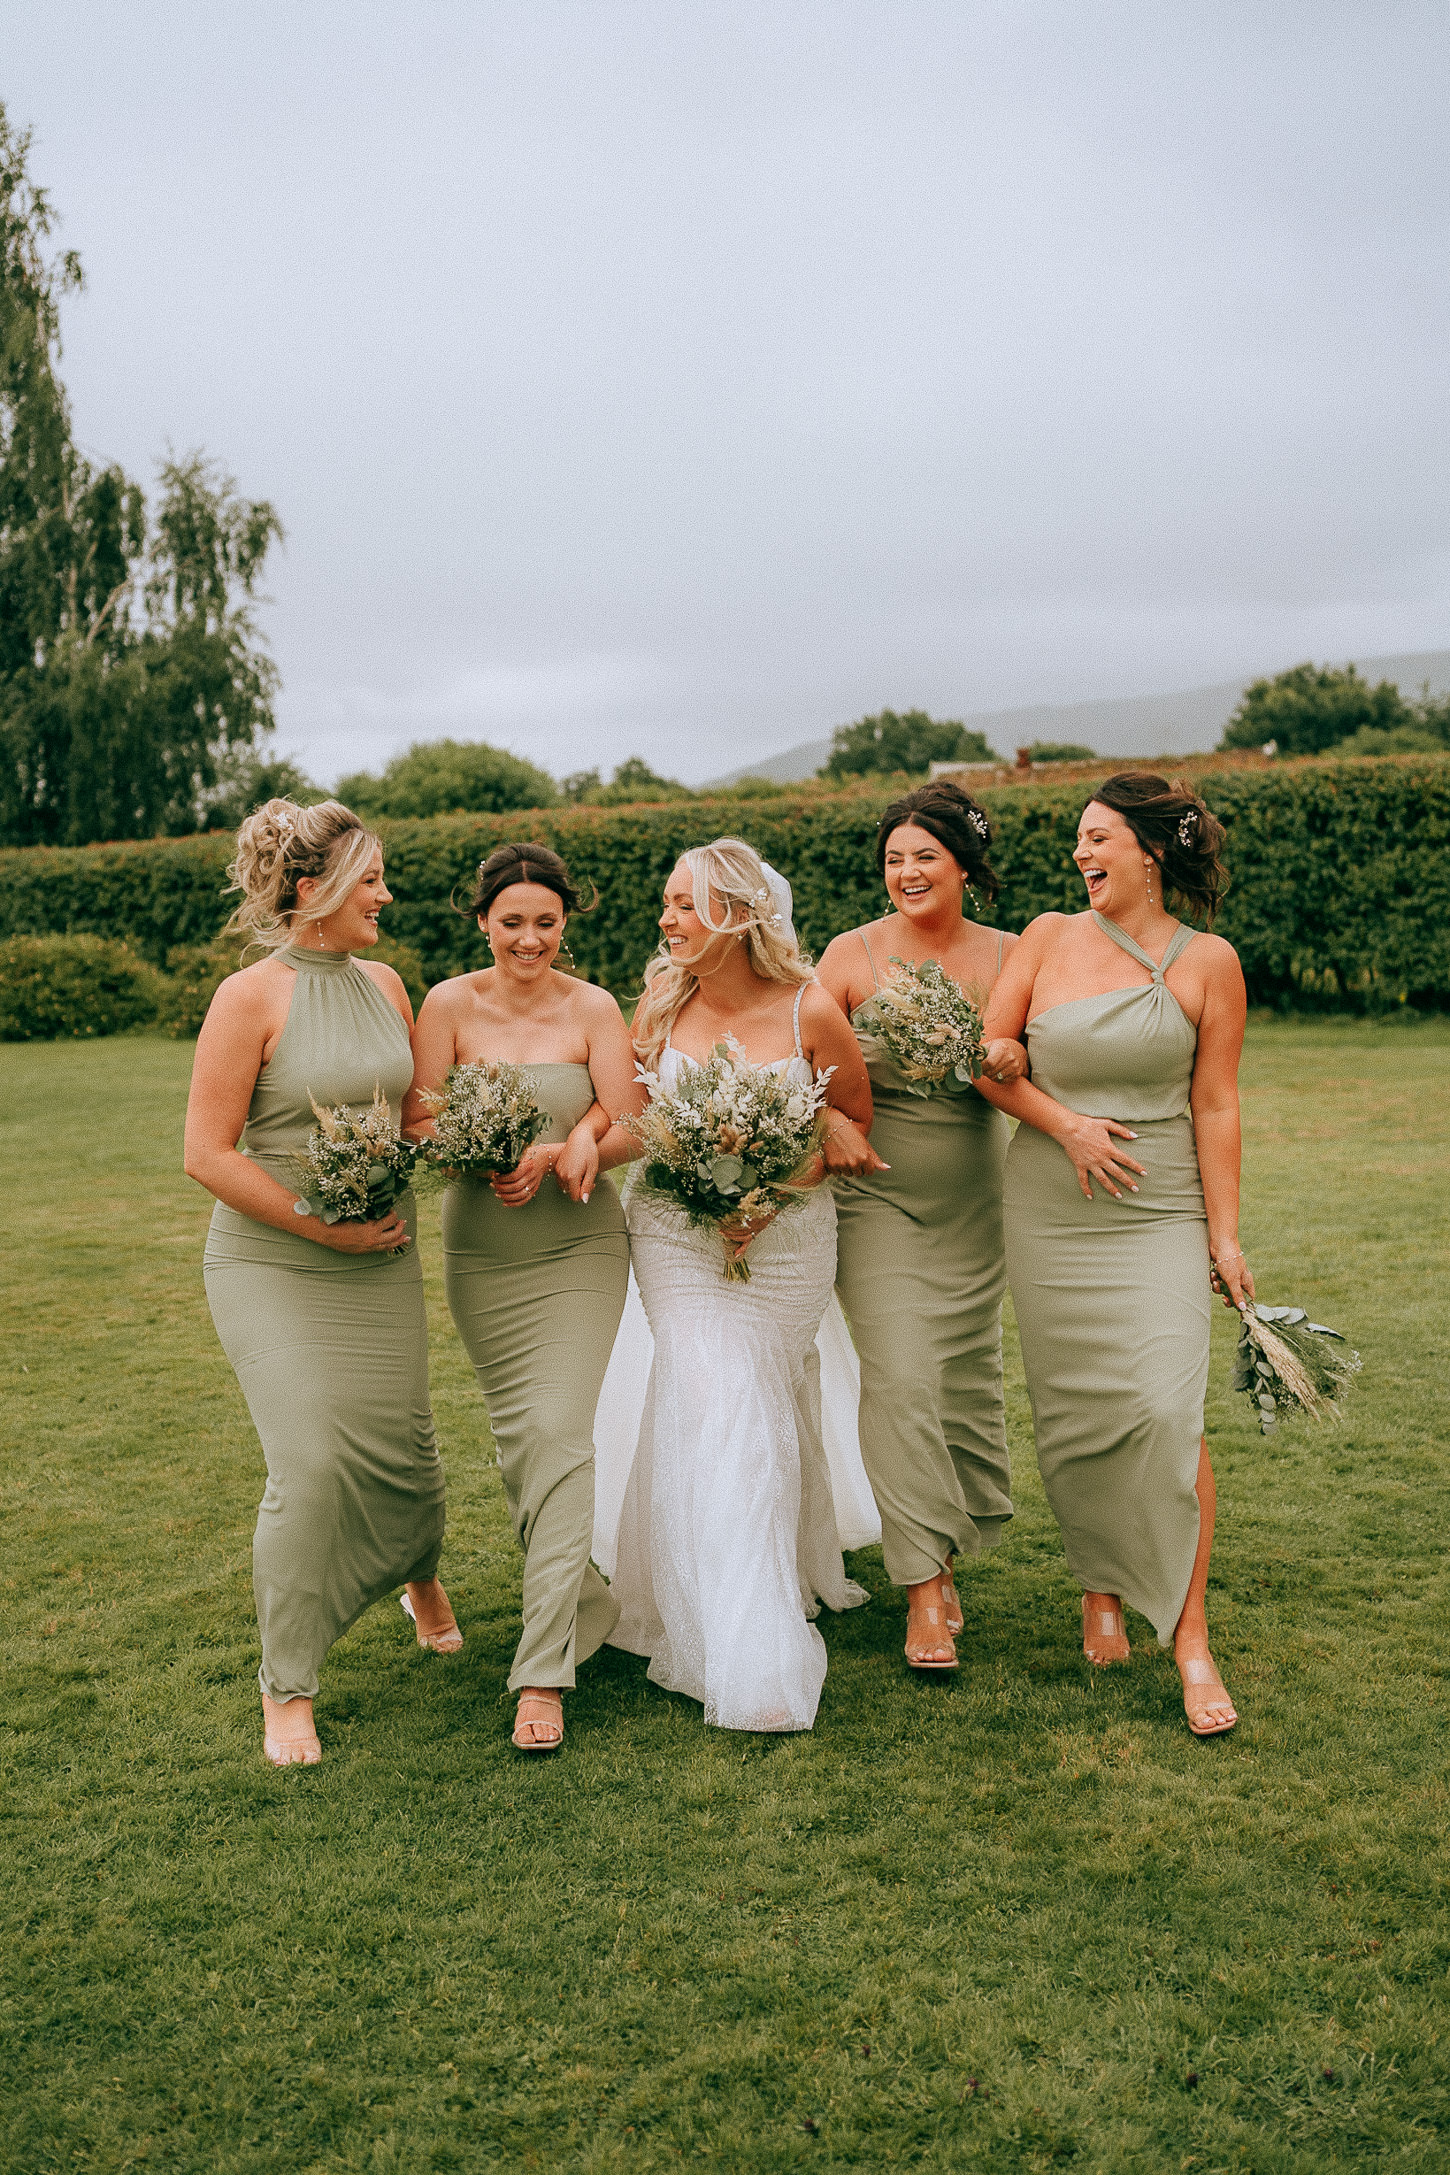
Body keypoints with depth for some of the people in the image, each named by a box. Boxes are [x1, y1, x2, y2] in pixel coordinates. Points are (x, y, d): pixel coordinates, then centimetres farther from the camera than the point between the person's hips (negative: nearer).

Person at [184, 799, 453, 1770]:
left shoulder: (384, 983, 5)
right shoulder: (250, 998, -13)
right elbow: (208, 1154, -15)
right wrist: (326, 1226, -17)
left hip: (382, 1261, 5)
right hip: (273, 1265, -5)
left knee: (402, 1445, 9)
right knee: (312, 1464, -11)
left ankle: (421, 1568, 45)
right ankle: (287, 1688, 8)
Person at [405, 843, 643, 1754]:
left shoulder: (594, 1008, -4)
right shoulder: (450, 1005, -4)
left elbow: (630, 1131, -8)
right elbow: (417, 1125, -8)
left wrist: (554, 1154, -27)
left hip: (580, 1246, -2)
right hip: (481, 1252, 2)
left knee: (561, 1429, -13)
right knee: (518, 1435, 9)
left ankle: (545, 1670, -9)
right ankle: (588, 1602, 33)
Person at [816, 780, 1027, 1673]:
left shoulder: (1008, 955, 2)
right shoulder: (852, 954, -3)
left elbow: (1048, 1070, 1)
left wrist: (1015, 1058, -21)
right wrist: (830, 1121, -23)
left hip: (976, 1200, 3)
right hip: (879, 1192, -2)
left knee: (969, 1378, 8)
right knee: (902, 1378, -12)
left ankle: (942, 1554, 30)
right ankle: (924, 1590, -4)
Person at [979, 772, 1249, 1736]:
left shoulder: (1208, 961, 0)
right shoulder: (1051, 936, 3)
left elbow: (1215, 1106, 1)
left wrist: (1225, 1233, -1)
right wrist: (1066, 1125, -8)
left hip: (1161, 1213, -2)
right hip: (1049, 1213, 2)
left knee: (1167, 1410, -12)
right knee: (1074, 1412, 6)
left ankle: (1192, 1638, -2)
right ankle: (1101, 1593, 27)